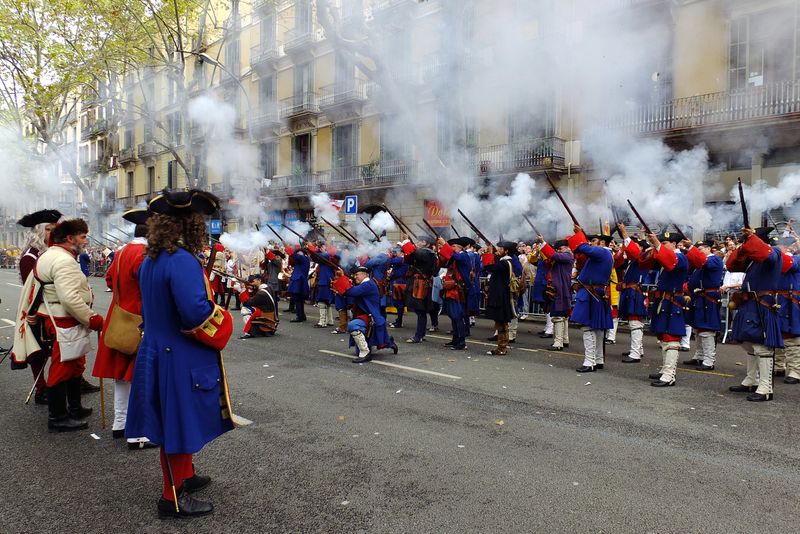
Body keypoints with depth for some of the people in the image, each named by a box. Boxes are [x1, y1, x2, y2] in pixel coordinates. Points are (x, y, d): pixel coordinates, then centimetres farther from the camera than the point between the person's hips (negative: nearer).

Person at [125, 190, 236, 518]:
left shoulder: (151, 260, 7)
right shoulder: (182, 261, -24)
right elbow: (196, 312, -31)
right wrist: (222, 323, -13)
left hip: (157, 352, 10)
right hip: (181, 360, -10)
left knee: (177, 423, 23)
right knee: (180, 426, 5)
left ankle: (185, 476, 41)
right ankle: (173, 498, 19)